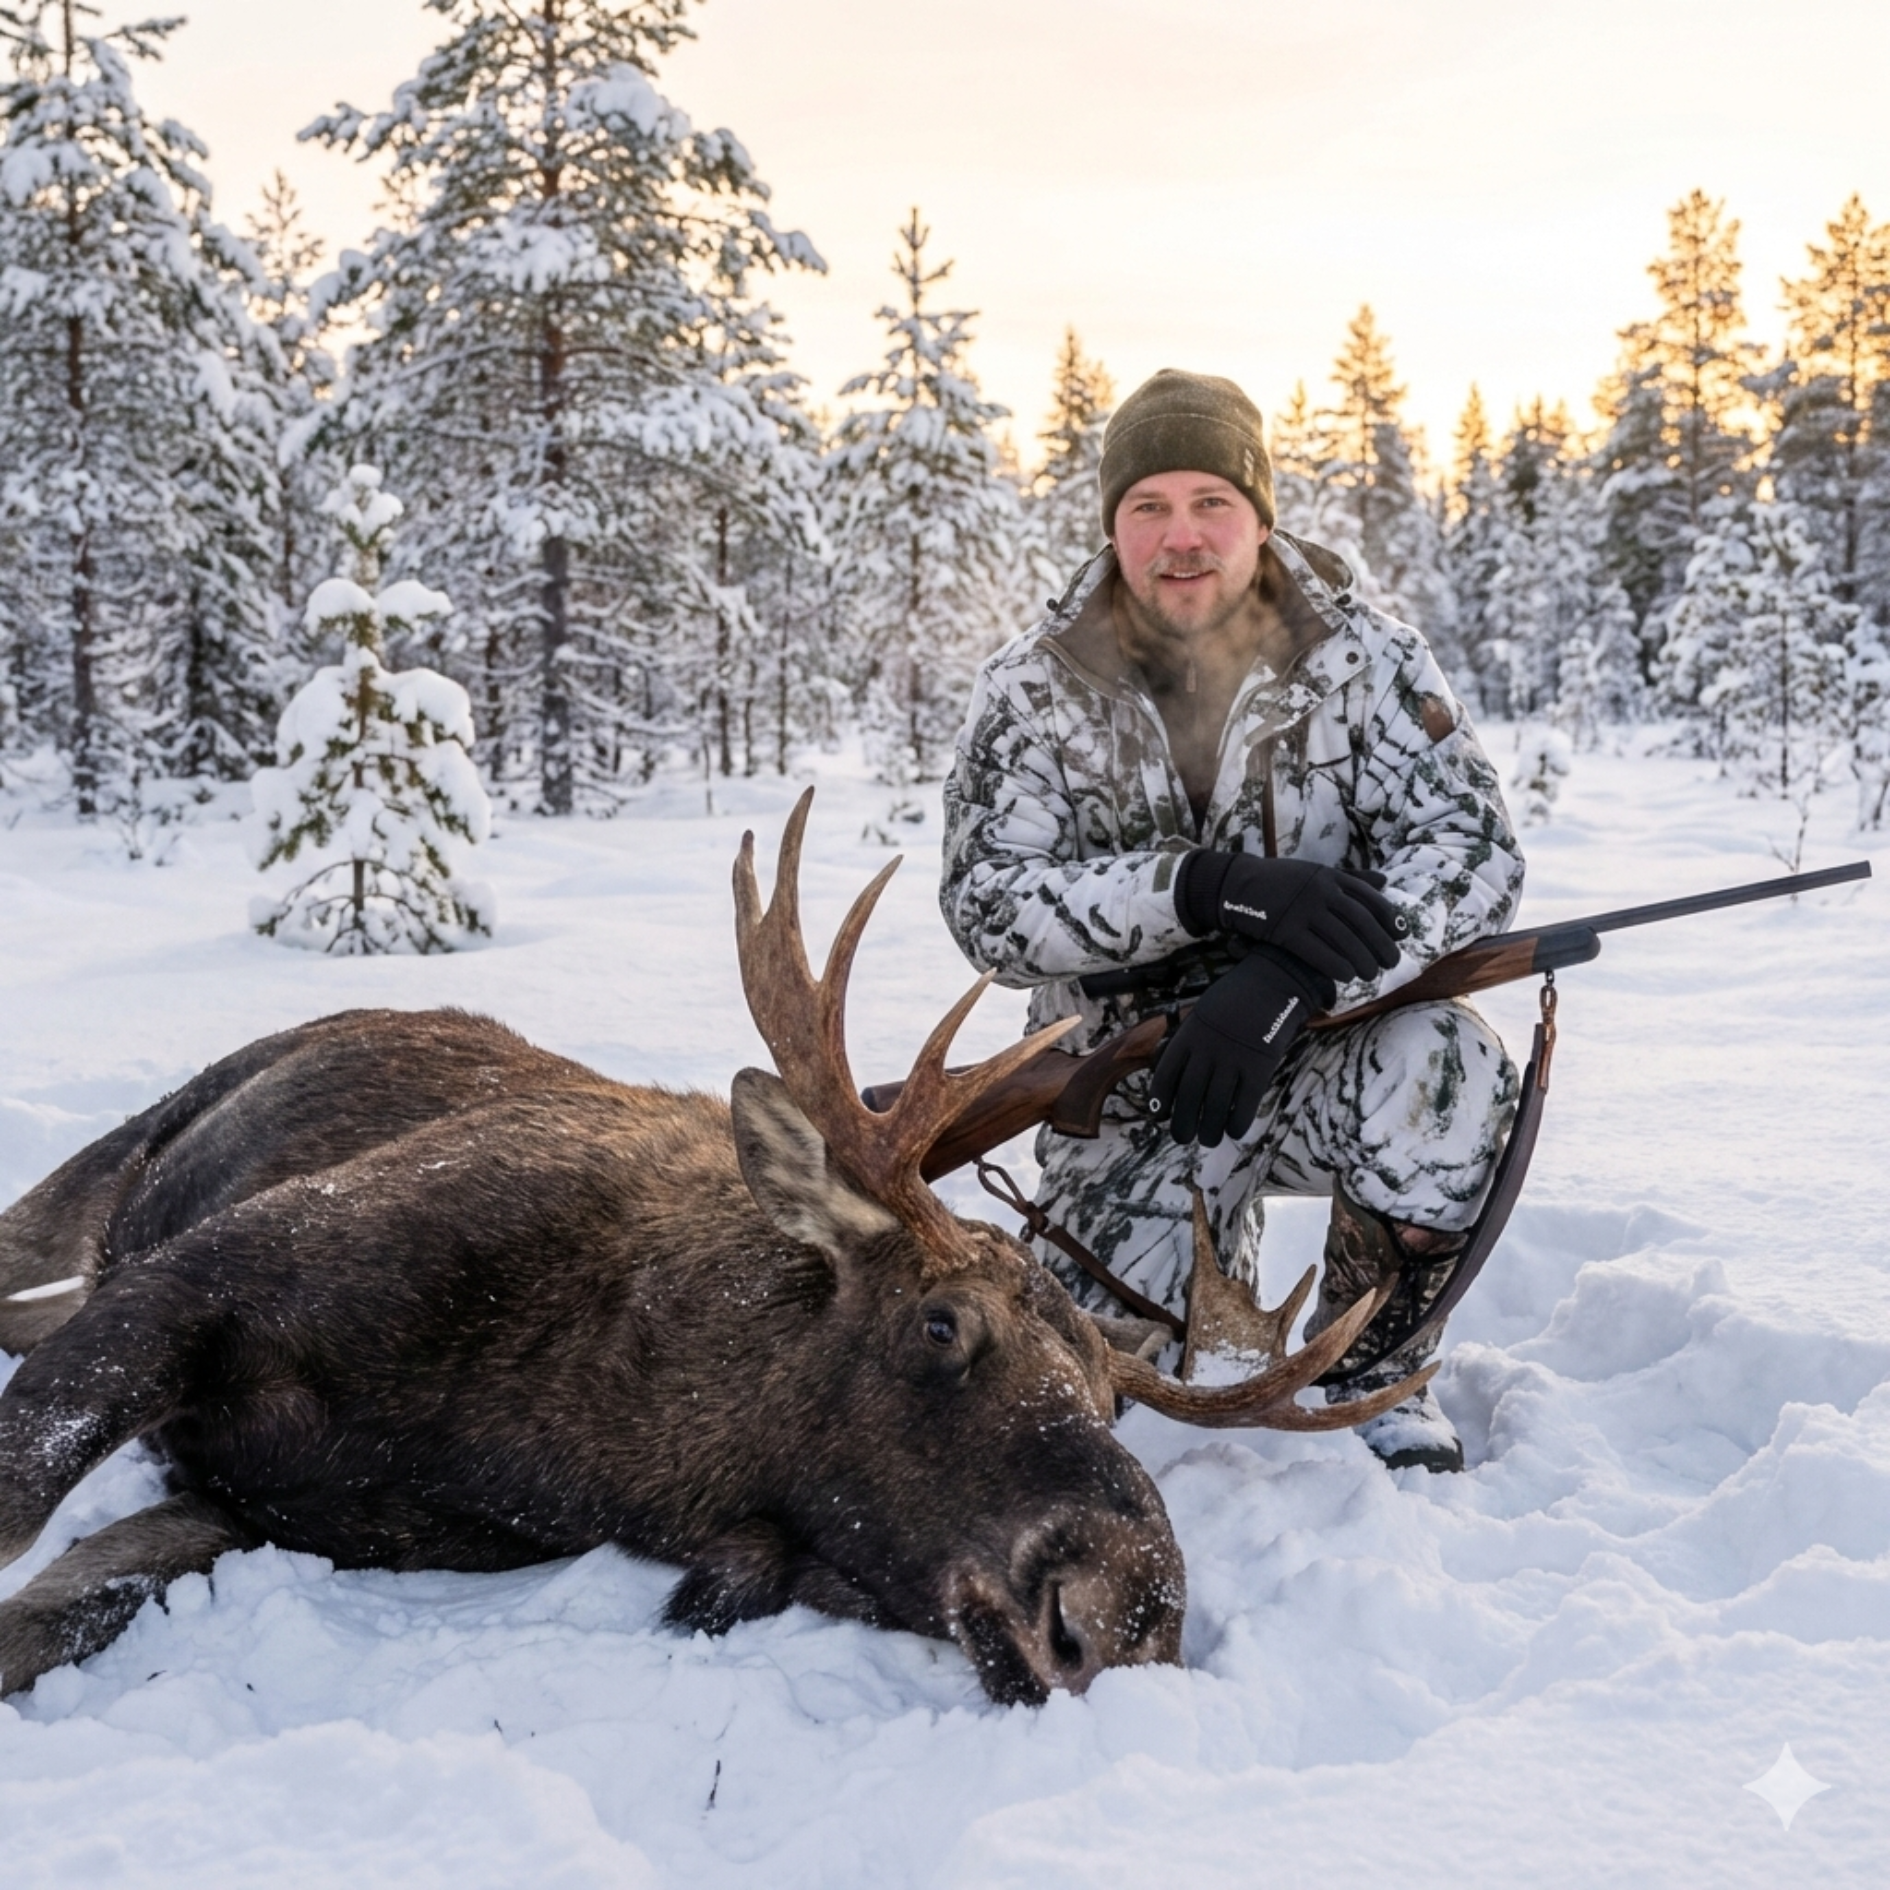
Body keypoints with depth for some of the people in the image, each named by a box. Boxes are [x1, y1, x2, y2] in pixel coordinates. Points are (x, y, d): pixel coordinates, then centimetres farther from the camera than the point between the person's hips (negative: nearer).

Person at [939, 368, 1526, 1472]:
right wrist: (1212, 886, -33)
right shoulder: (1034, 693, -6)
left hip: (1322, 1056, -1)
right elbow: (986, 903, -17)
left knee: (1445, 1073, -33)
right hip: (1135, 1091, 1)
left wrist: (1291, 976, -36)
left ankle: (1374, 1368, -5)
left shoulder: (1362, 656, -8)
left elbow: (1474, 847, -19)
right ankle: (1215, 1230, 28)